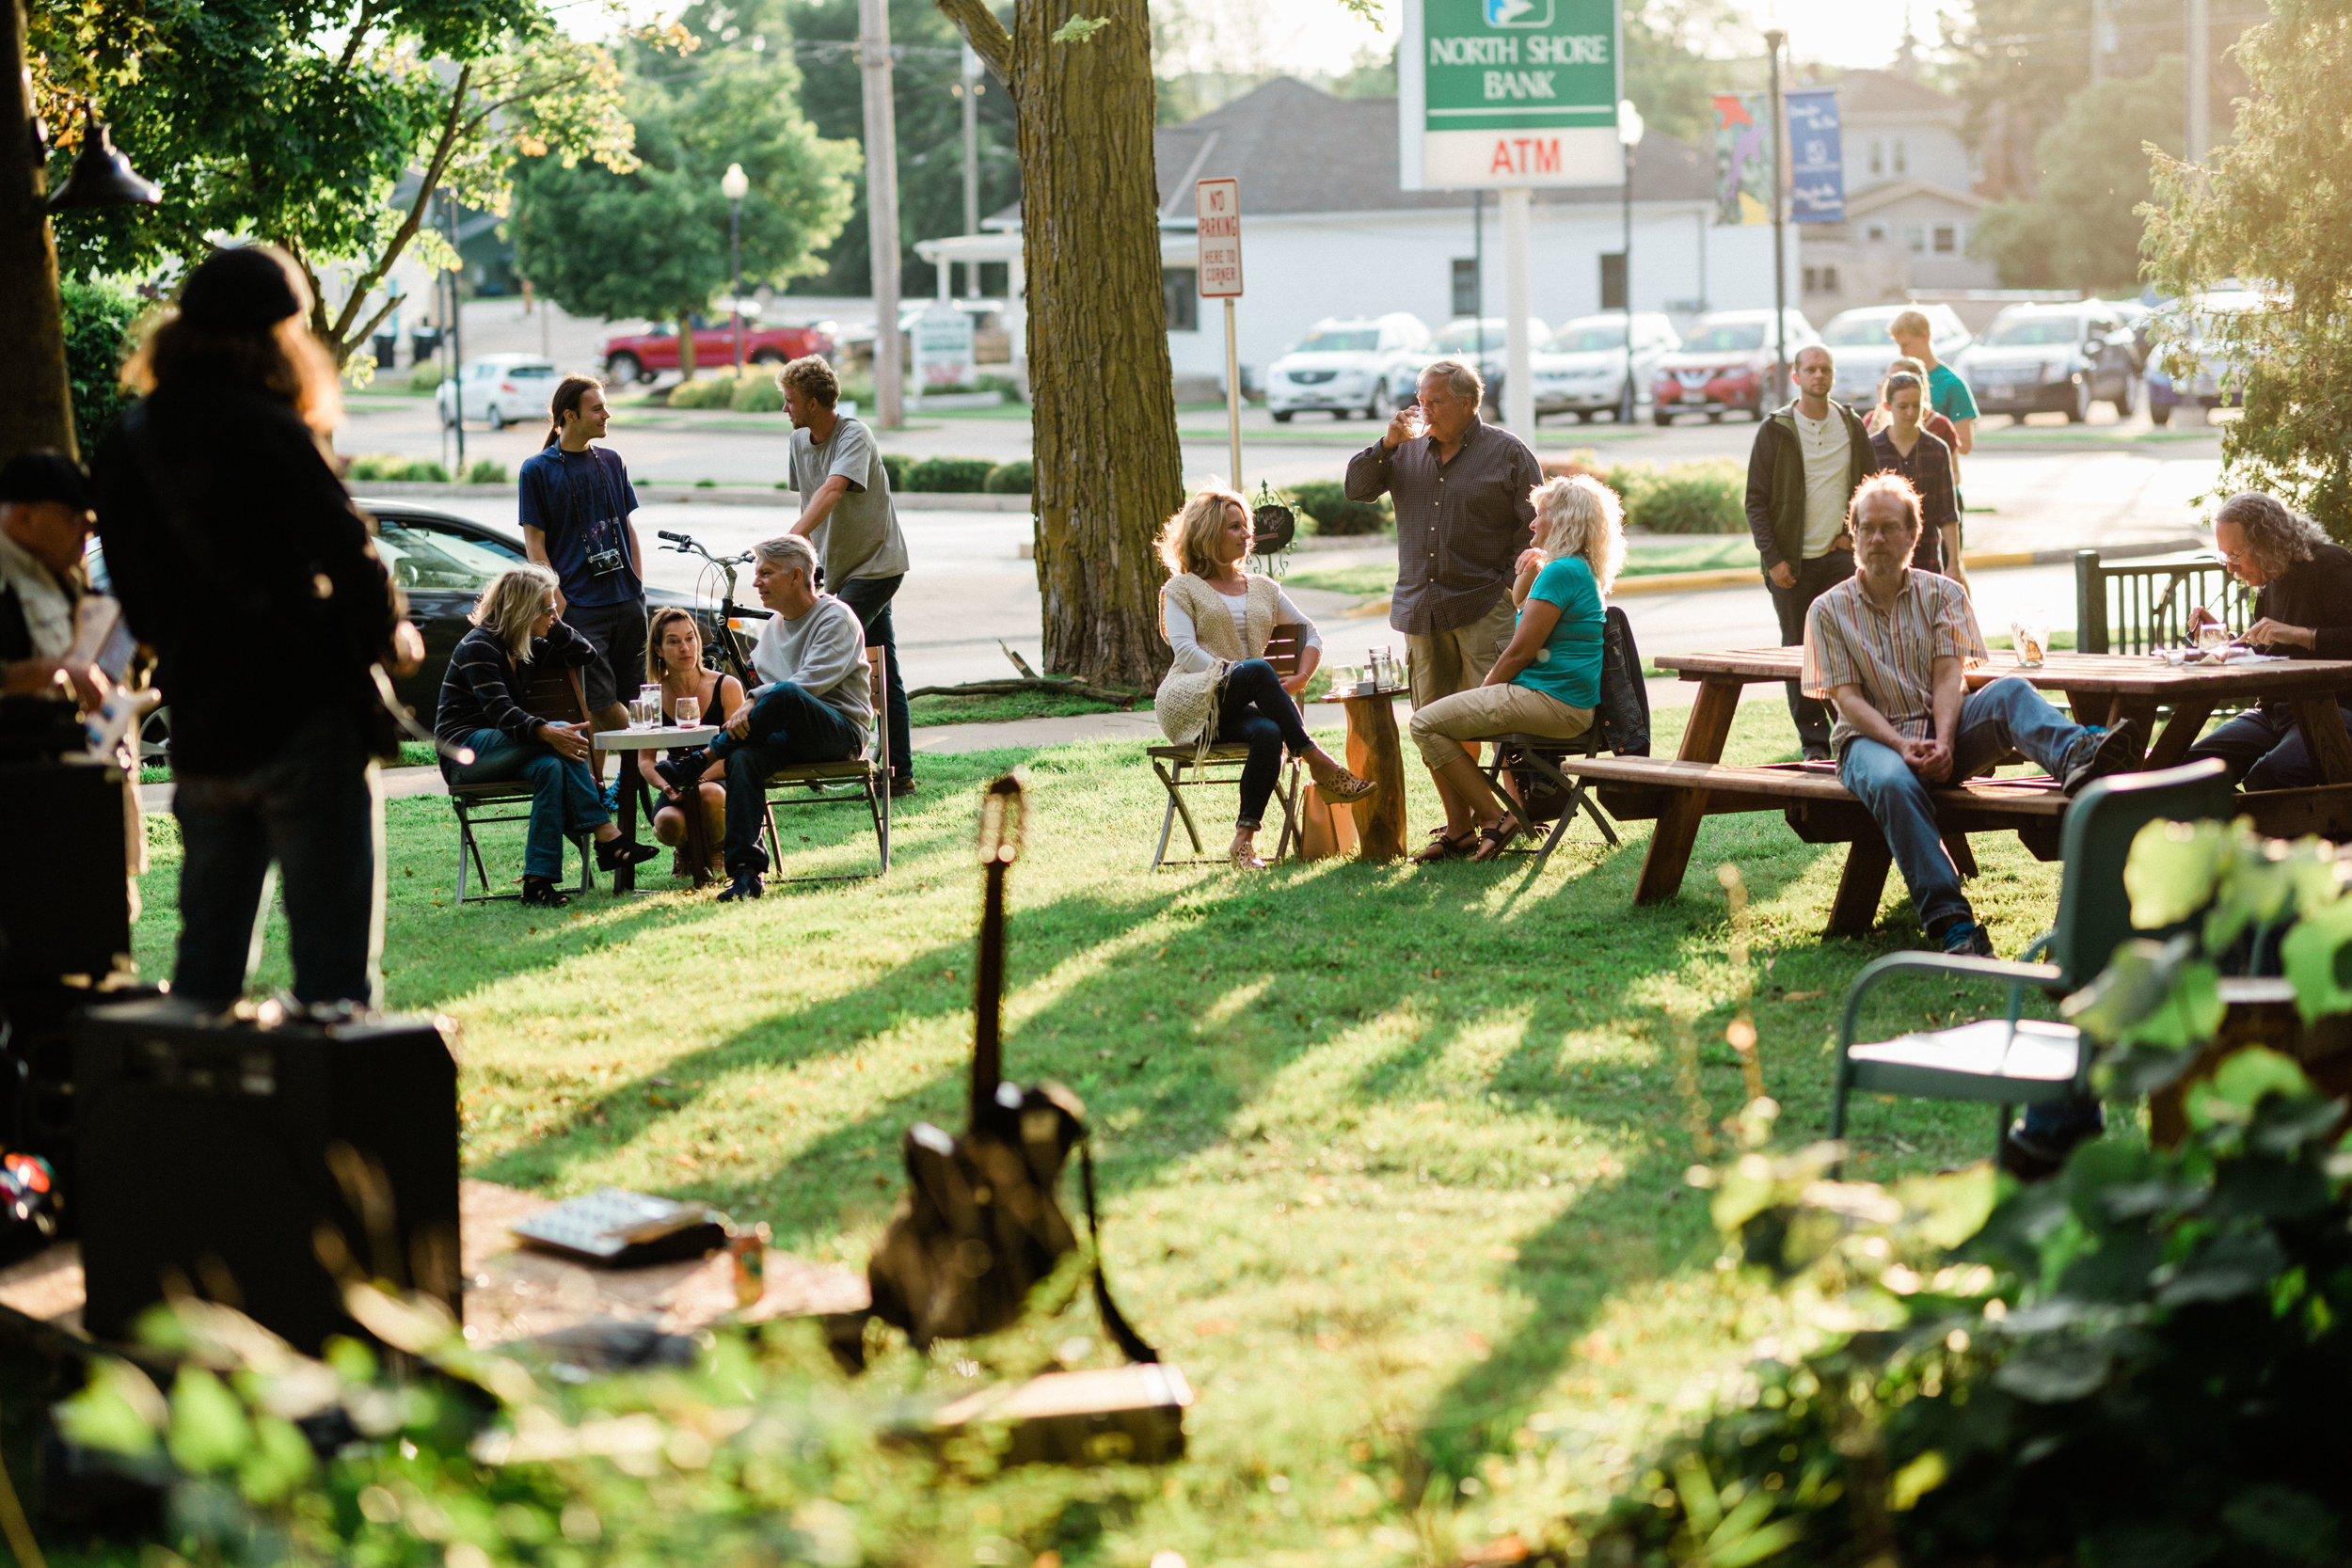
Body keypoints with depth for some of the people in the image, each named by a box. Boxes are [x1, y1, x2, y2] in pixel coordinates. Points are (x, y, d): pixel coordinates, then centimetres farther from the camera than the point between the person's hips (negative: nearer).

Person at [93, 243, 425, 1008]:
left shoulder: (128, 440, 7)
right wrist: (391, 633, 4)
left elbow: (134, 596, 14)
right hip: (305, 715, -7)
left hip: (198, 734, 7)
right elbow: (347, 553, -14)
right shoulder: (268, 430, -14)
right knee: (332, 955, -2)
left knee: (207, 952, 15)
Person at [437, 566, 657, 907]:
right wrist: (549, 733, -41)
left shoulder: (524, 645, 12)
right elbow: (500, 711, -27)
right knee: (562, 733, -28)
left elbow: (587, 656, 17)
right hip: (463, 752, -8)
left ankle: (538, 881, -38)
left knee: (551, 767, -27)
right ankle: (607, 839, -31)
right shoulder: (479, 646, -14)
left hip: (497, 745, 8)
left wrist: (555, 626, 3)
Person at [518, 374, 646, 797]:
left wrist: (637, 588, 11)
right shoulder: (537, 470, -1)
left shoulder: (611, 462, 13)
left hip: (626, 603, 5)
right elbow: (534, 545, -3)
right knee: (599, 704, -10)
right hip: (580, 607, -4)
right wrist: (559, 603, -10)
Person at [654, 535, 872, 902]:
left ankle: (700, 759, -26)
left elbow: (813, 680, -18)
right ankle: (745, 871, -36)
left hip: (842, 731, -6)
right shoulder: (772, 626, 21)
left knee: (785, 694, -38)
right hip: (792, 735, 6)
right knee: (744, 758, -30)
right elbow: (762, 686, 25)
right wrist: (745, 715, 3)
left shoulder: (836, 618, -3)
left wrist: (754, 702, -26)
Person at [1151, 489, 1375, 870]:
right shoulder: (1181, 589, 12)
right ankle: (1317, 761, -34)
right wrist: (1235, 676, -17)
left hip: (1239, 709, 3)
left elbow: (1311, 634, 23)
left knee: (1269, 733, -36)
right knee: (1257, 669, -35)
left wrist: (1299, 678, 2)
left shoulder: (1262, 588, 25)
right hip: (1189, 703, -3)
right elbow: (1186, 652, -3)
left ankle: (1244, 839, -37)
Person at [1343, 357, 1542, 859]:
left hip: (1484, 606, -5)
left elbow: (1535, 526, 0)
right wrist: (1387, 443, -5)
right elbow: (1357, 488, 9)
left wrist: (1513, 584, -8)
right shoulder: (1409, 450, 12)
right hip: (1421, 608, 5)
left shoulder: (1507, 452, 0)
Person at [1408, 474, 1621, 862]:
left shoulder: (1560, 572, -16)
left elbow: (1520, 652, -16)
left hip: (1552, 702, -11)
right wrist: (1524, 582, 15)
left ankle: (1494, 819, -10)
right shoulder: (1582, 571, 18)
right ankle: (1459, 830, 8)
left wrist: (1486, 687, -1)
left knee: (1427, 725, -12)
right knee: (1437, 719, 16)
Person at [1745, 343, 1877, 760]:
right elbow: (1756, 501, -1)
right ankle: (1814, 740, 8)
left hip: (1839, 555, 1)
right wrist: (1773, 558, -9)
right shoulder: (1775, 430, 0)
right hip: (1792, 561, -1)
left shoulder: (1851, 426, 8)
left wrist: (1853, 534, 3)